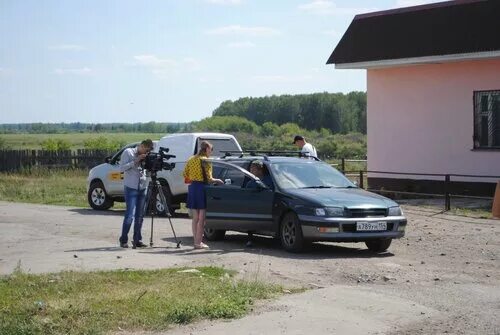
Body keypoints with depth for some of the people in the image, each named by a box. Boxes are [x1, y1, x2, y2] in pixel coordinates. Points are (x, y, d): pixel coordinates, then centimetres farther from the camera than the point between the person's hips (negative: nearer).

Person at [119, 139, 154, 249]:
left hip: (142, 188, 6)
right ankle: (123, 240, -1)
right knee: (130, 215, -9)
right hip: (131, 188, -6)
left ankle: (137, 240, 13)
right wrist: (135, 161, -16)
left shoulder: (144, 157, 13)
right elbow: (122, 168, -10)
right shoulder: (128, 152, -1)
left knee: (139, 216, 6)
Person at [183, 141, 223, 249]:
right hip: (201, 188, -7)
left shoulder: (191, 159, 11)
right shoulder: (205, 160, -10)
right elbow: (208, 178, -15)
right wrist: (217, 180, 2)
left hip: (192, 187, 7)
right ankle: (198, 242, -2)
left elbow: (185, 175, 11)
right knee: (201, 218, -2)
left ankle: (196, 241, 15)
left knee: (195, 218, 12)